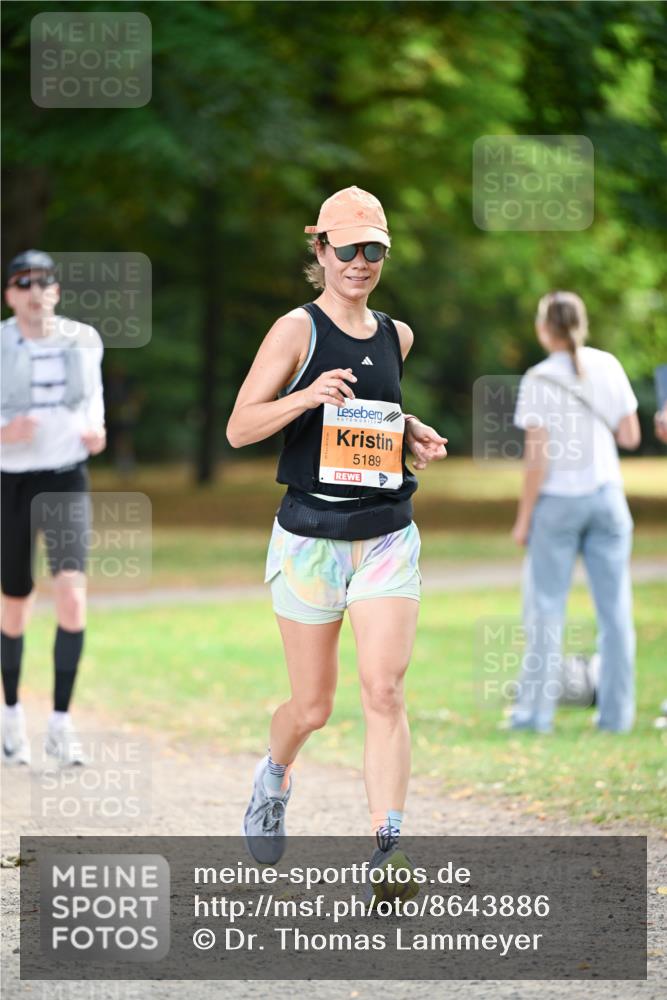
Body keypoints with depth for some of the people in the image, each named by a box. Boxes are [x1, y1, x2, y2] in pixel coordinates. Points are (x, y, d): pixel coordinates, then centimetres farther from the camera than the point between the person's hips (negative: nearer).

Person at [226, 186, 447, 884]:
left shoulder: (395, 337, 10)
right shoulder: (297, 330, -5)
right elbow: (239, 428, -9)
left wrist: (413, 433, 10)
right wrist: (308, 396, -25)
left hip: (387, 537, 3)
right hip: (310, 535, -3)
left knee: (384, 690, -13)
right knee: (312, 706, 7)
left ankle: (385, 849, -15)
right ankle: (273, 777, 41)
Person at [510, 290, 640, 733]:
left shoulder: (540, 380, -11)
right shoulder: (608, 367, 0)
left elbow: (538, 458, -12)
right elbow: (631, 436, 2)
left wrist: (524, 518, -4)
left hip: (559, 499, -3)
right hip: (607, 495, 3)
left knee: (546, 606, 6)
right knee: (614, 606, 8)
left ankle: (536, 711, 6)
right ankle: (617, 712, 9)